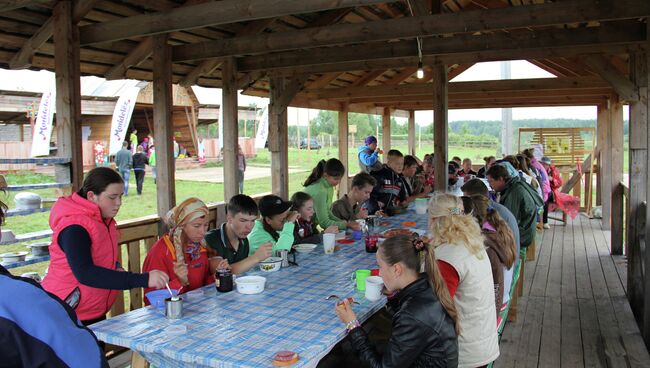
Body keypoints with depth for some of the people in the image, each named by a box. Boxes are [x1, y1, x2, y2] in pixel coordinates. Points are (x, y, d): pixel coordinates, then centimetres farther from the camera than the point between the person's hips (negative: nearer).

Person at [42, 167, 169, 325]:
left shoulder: (103, 220, 5)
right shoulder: (74, 227, -23)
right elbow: (85, 274, -35)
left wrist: (117, 269, -3)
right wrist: (143, 279, -40)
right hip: (68, 317, -8)